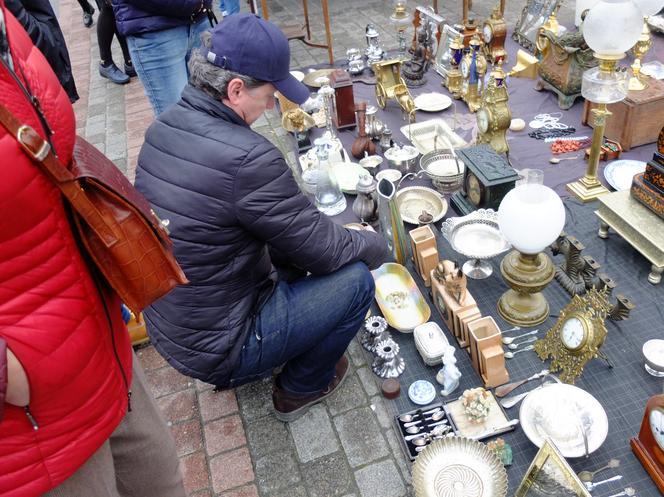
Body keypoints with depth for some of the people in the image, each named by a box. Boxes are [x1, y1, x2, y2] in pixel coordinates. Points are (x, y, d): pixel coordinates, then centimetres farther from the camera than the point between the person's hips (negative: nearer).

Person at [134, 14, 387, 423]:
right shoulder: (247, 158, -31)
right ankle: (301, 389, 20)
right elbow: (324, 250, -19)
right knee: (356, 280, -4)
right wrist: (375, 245, 2)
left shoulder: (163, 127, -3)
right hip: (214, 351, -8)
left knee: (286, 243, 19)